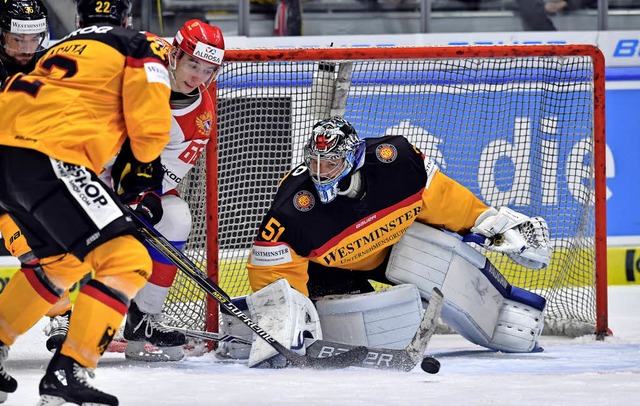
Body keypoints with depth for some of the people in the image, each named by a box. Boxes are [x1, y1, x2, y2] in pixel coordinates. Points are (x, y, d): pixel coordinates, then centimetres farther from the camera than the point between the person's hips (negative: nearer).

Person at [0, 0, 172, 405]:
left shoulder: (64, 48, 32)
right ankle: (68, 372, -18)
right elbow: (150, 126, 1)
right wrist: (143, 166, 21)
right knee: (127, 261, -9)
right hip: (50, 159, -8)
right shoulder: (142, 47, 10)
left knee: (59, 261, 30)